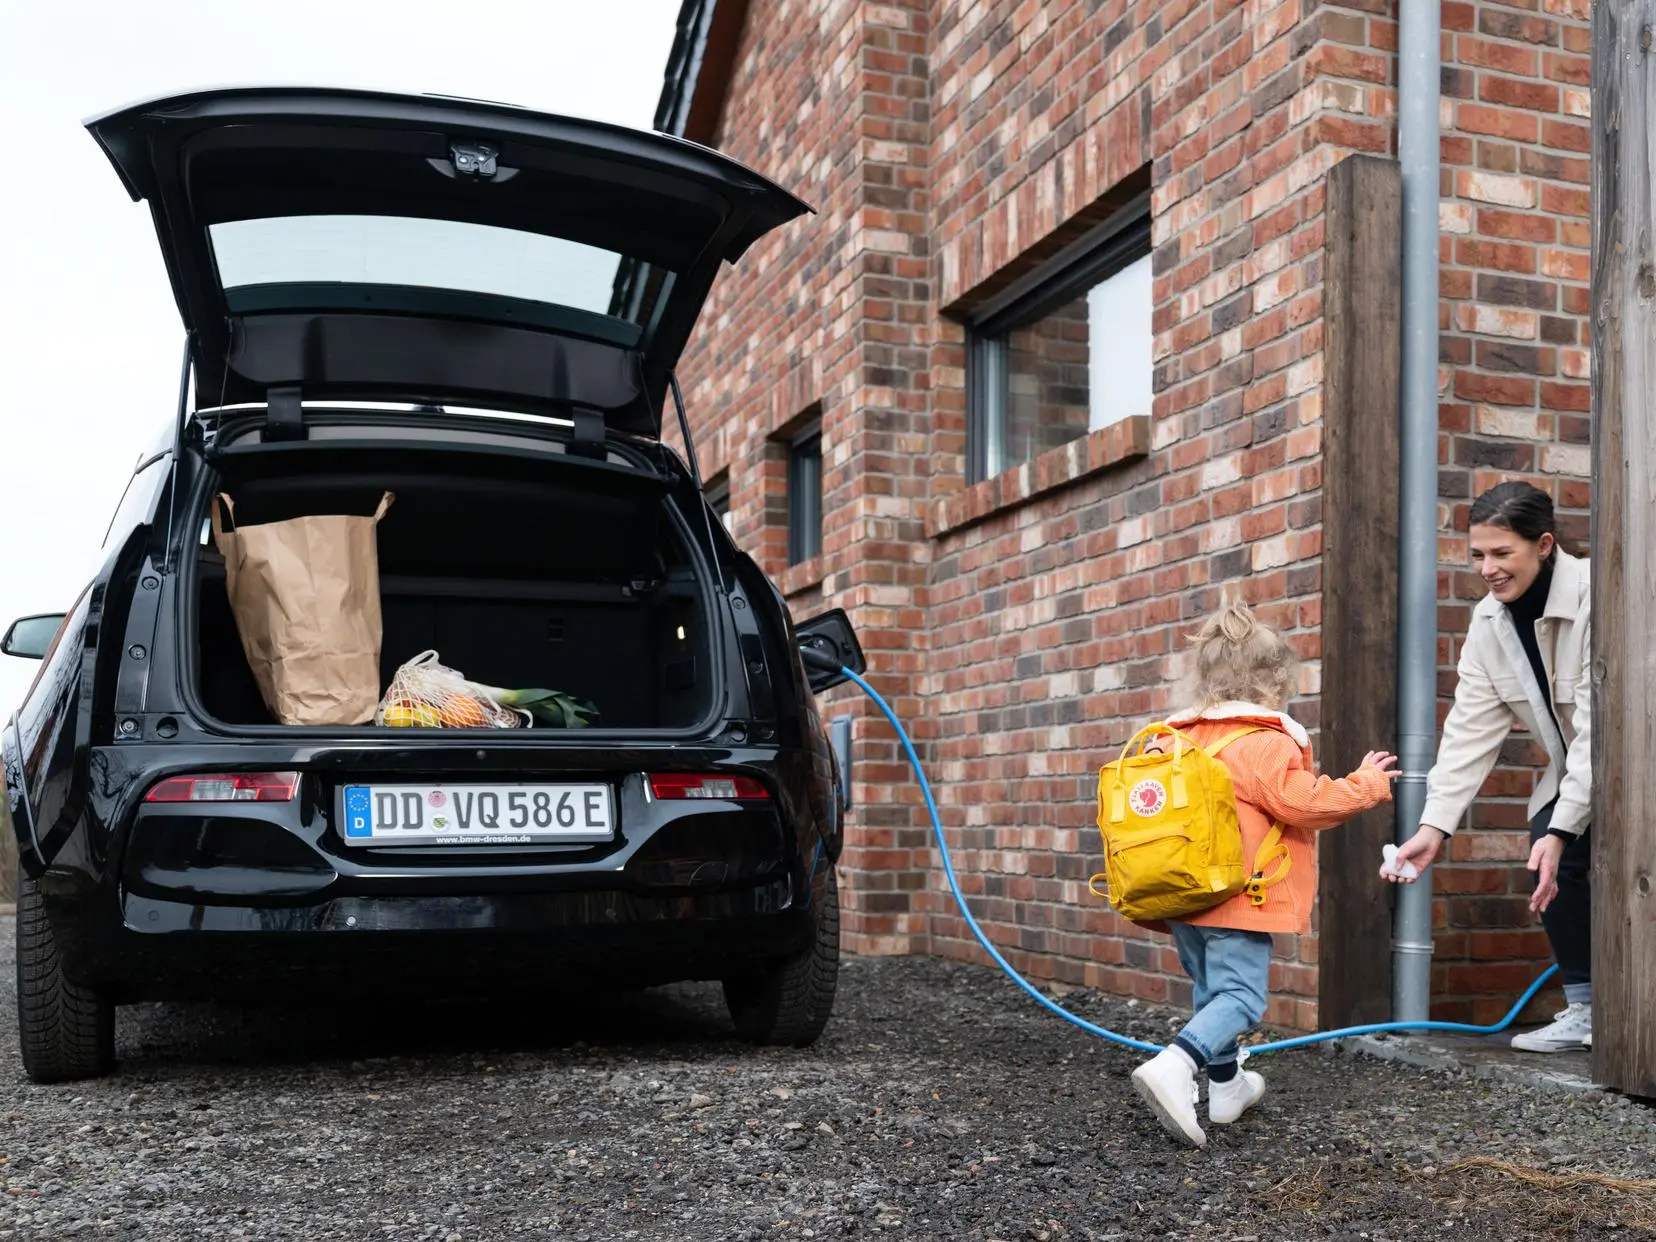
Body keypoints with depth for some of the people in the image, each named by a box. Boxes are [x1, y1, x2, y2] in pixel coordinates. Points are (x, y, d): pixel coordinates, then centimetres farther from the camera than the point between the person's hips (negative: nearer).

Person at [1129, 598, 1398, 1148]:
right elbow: (1305, 802, -16)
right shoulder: (1265, 743, -12)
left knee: (1211, 989, 21)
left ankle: (1226, 1085, 32)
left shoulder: (1181, 739, 12)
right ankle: (1173, 1066, -28)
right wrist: (1366, 784, 0)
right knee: (1241, 995, -8)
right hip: (1237, 897, -8)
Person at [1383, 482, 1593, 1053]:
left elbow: (1599, 723, -31)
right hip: (1576, 764, 5)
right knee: (1548, 851, -15)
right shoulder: (1489, 621, -10)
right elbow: (1470, 729, -14)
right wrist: (1434, 825, -23)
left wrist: (1562, 827, -33)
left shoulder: (1593, 598, -30)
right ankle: (1583, 1008, -2)